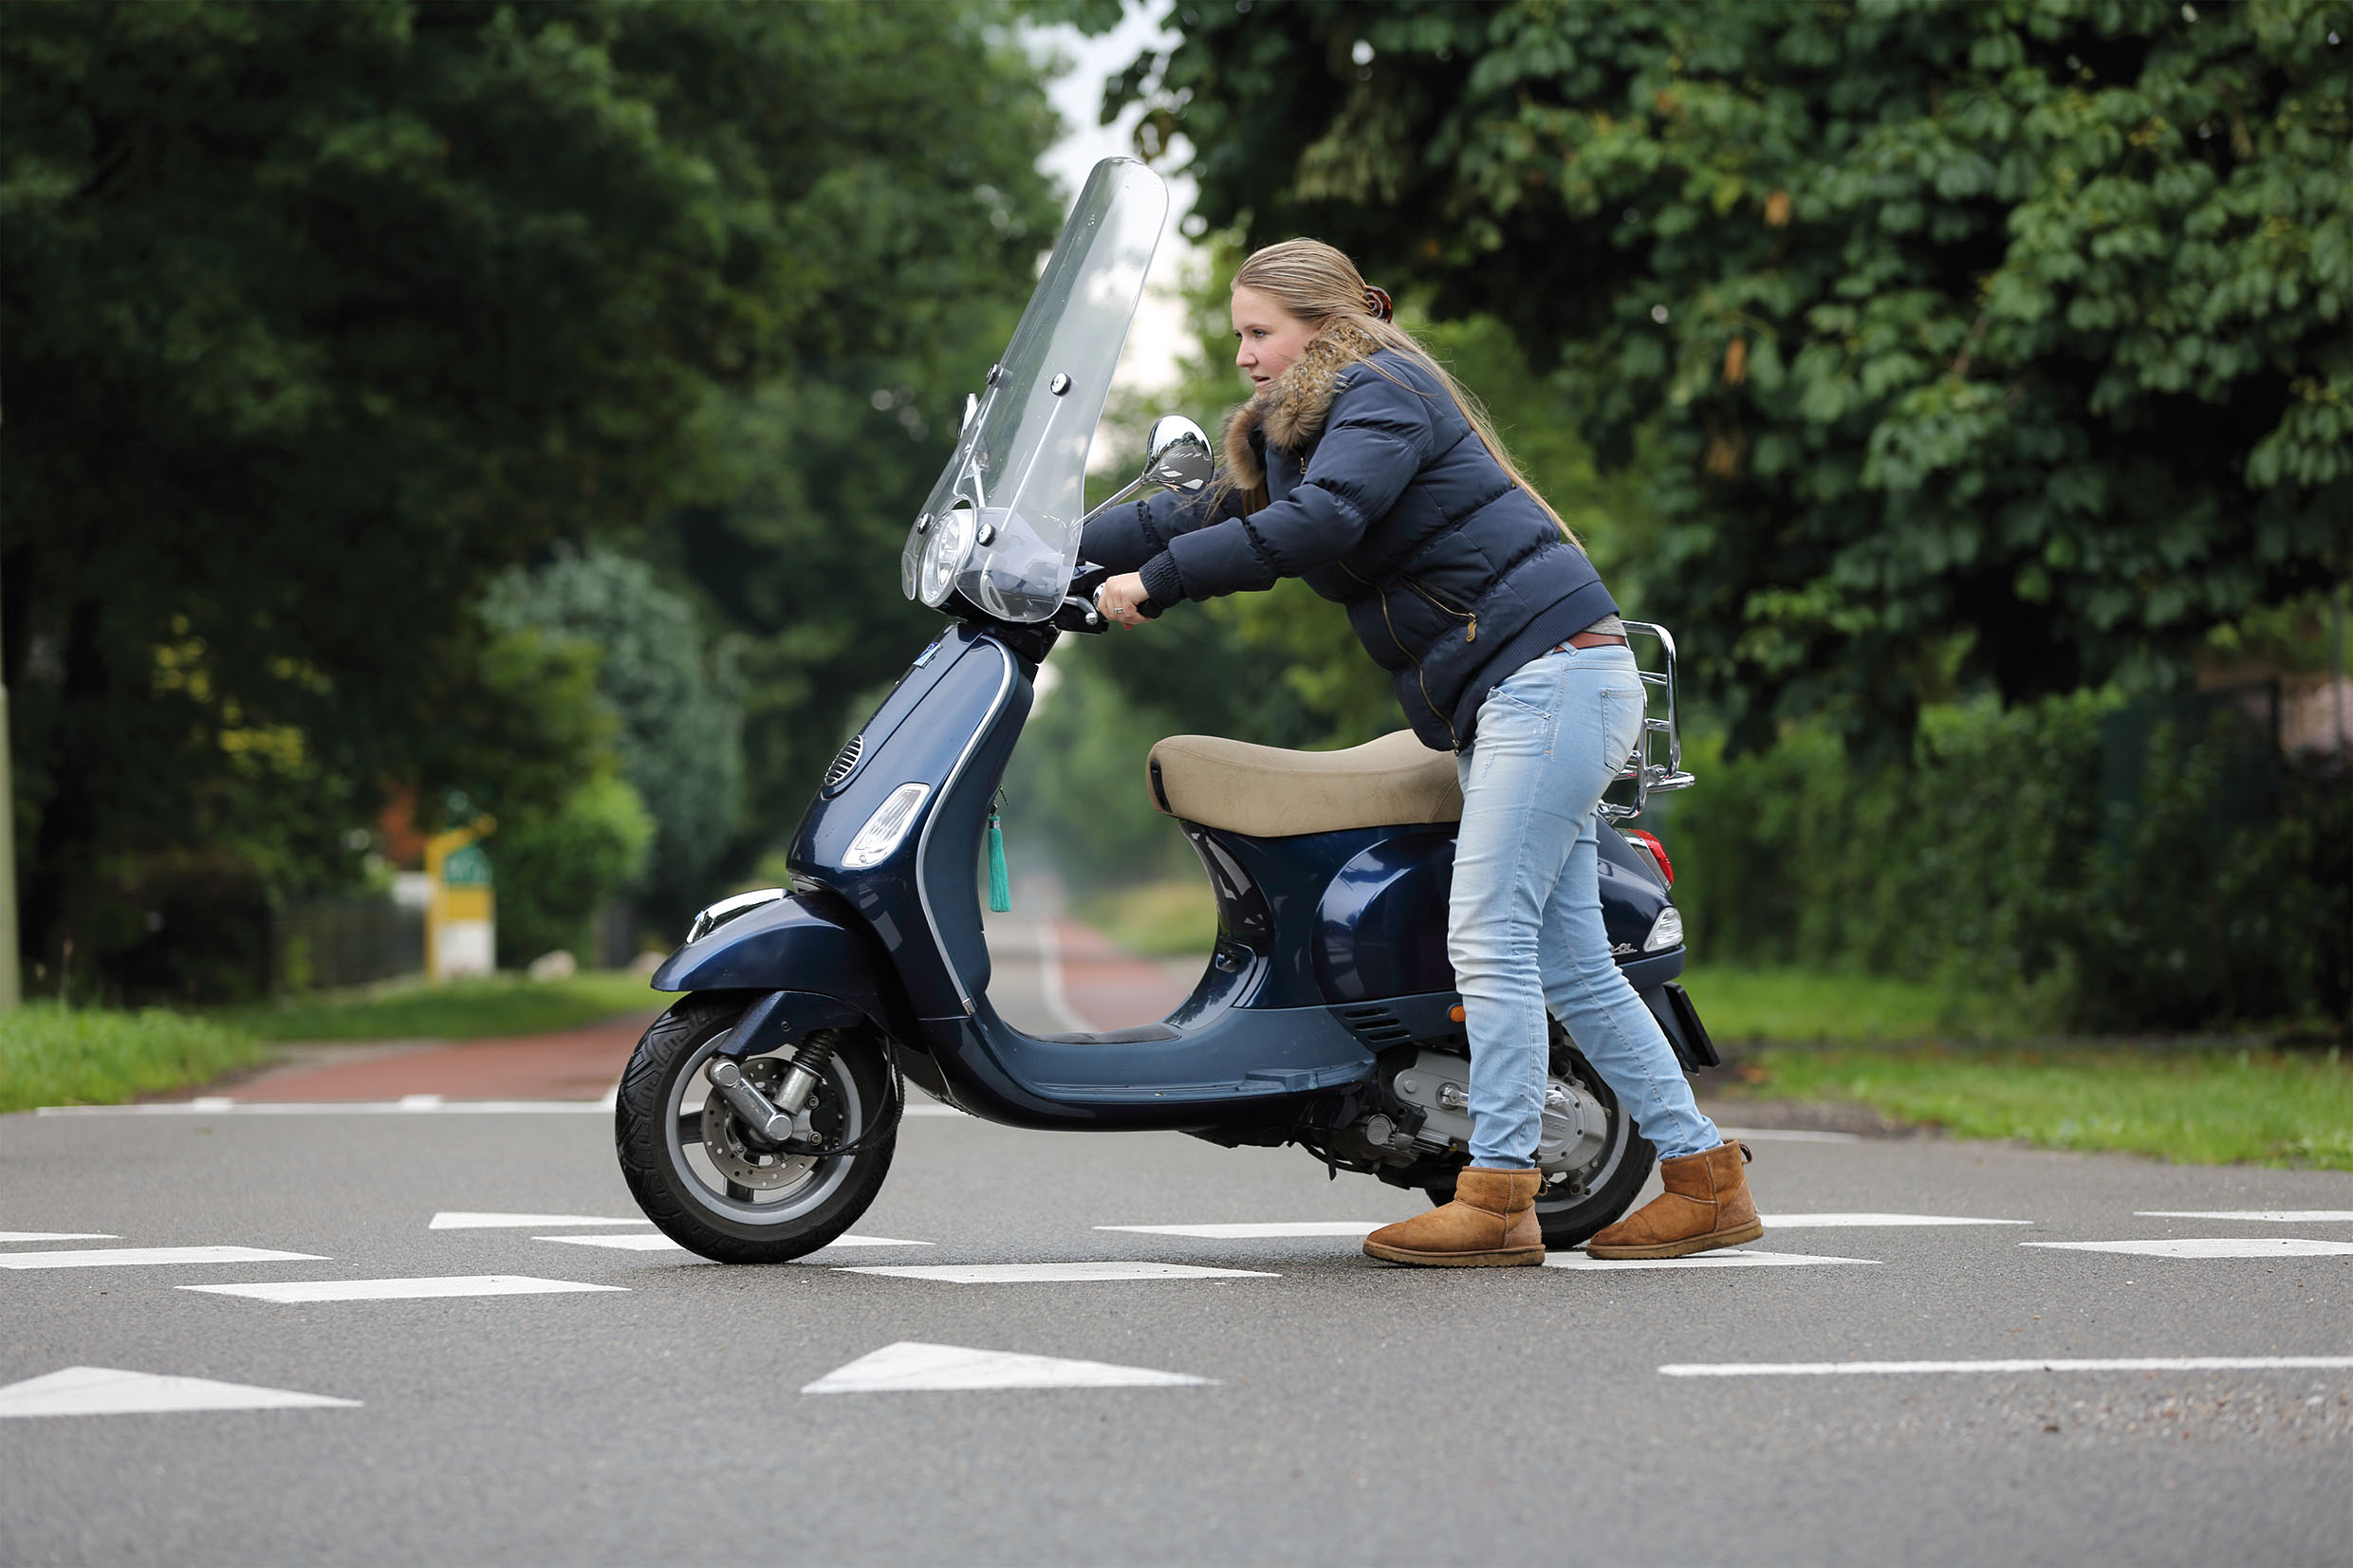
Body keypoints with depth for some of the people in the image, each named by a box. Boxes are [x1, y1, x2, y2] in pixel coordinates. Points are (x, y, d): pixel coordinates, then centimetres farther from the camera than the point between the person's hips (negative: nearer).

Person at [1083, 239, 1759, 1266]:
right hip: (1512, 695, 10)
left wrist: (1155, 582, -22)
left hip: (1551, 670, -10)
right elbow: (1206, 514, 18)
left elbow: (1318, 522, -24)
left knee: (1489, 935, -13)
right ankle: (1706, 1175, 10)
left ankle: (1497, 1198, -12)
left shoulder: (1381, 391, -9)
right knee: (1565, 958, 7)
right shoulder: (1294, 429, 20)